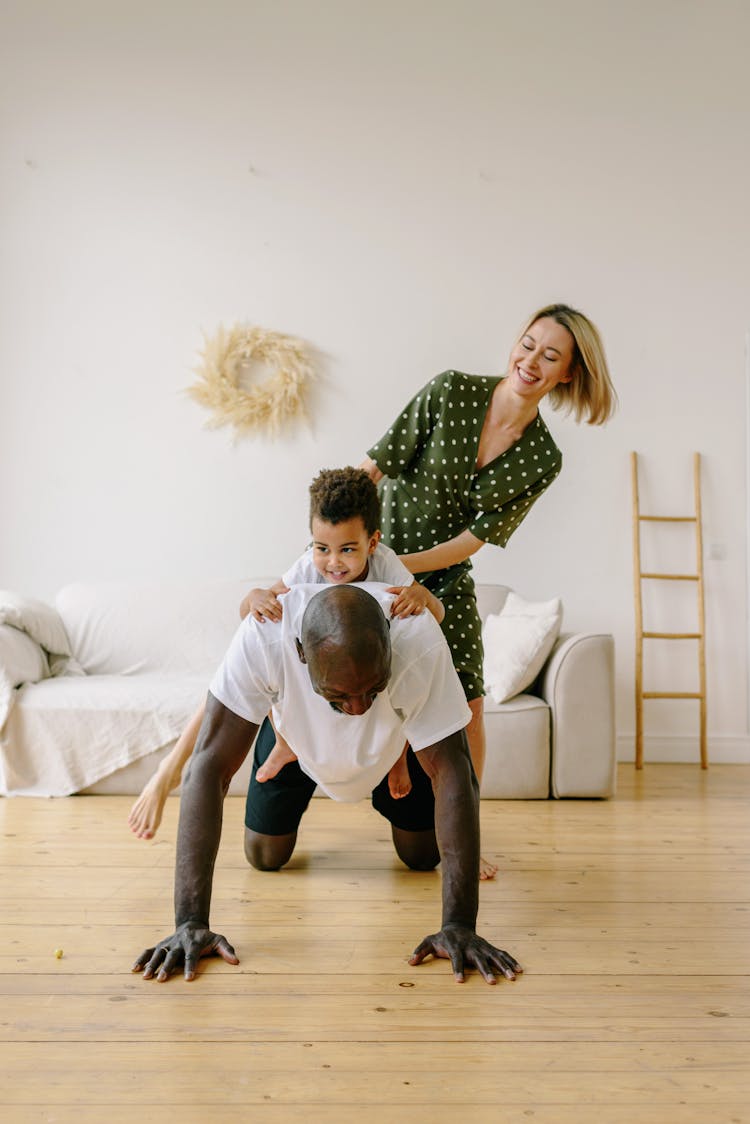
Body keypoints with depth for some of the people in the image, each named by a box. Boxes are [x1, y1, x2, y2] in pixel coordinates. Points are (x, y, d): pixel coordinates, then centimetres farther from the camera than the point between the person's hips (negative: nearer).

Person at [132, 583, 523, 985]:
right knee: (265, 857, 1)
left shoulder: (420, 641, -43)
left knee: (423, 856, 1)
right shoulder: (262, 637, -43)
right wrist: (190, 921, -45)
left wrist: (459, 924, -44)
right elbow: (209, 765, -41)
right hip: (295, 730, 0)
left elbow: (451, 774, -39)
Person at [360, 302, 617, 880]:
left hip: (444, 582, 3)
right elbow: (370, 472, -13)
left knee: (466, 705, 1)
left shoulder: (543, 460, -8)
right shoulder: (451, 391, -14)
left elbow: (472, 540, -12)